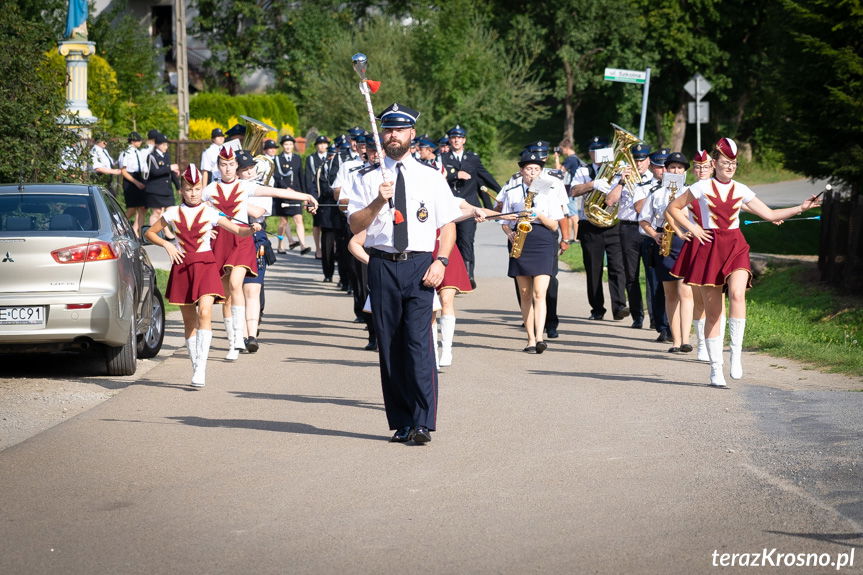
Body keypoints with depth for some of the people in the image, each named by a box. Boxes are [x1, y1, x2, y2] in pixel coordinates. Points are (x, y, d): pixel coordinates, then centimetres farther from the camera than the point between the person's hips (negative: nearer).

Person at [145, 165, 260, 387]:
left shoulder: (210, 213, 1)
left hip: (205, 265, -2)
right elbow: (150, 233, 15)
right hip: (182, 266, 2)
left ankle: (201, 367, -24)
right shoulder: (173, 214, 5)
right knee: (189, 321, 7)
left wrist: (252, 229, -21)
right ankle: (196, 367, 16)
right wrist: (166, 245, -3)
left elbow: (239, 231, 0)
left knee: (204, 313, -20)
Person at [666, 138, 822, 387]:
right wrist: (692, 228, -3)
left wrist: (801, 208, 3)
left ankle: (736, 353, -20)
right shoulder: (702, 187, 3)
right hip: (708, 247, -1)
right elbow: (673, 208, 9)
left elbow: (769, 214, 11)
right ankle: (715, 368, 8)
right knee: (712, 310, 0)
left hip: (735, 246, 1)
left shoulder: (741, 190, 9)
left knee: (737, 294, -27)